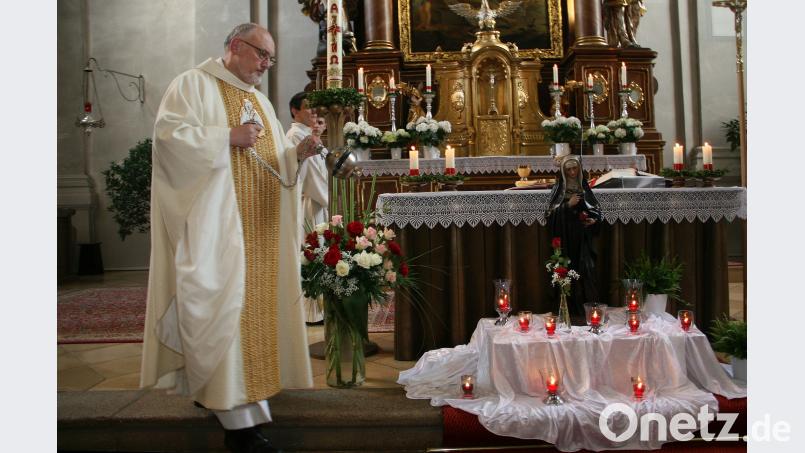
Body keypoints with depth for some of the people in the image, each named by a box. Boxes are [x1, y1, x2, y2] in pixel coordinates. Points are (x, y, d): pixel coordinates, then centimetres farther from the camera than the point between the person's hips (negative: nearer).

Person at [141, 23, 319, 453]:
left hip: (259, 227, 8)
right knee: (226, 306, -10)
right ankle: (241, 417, -7)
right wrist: (228, 137, -16)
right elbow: (167, 133, -13)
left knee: (256, 305, 7)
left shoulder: (260, 100, 22)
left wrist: (297, 152, -2)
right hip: (216, 223, -8)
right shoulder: (193, 85, 0)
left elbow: (272, 162, 19)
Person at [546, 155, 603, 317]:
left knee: (587, 270, -3)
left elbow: (596, 208, 17)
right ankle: (572, 309, 2)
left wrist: (594, 219, -2)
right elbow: (551, 212, -3)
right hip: (566, 238, -2)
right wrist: (568, 204, -14)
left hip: (583, 238, 3)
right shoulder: (559, 188, 2)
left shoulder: (584, 186, 10)